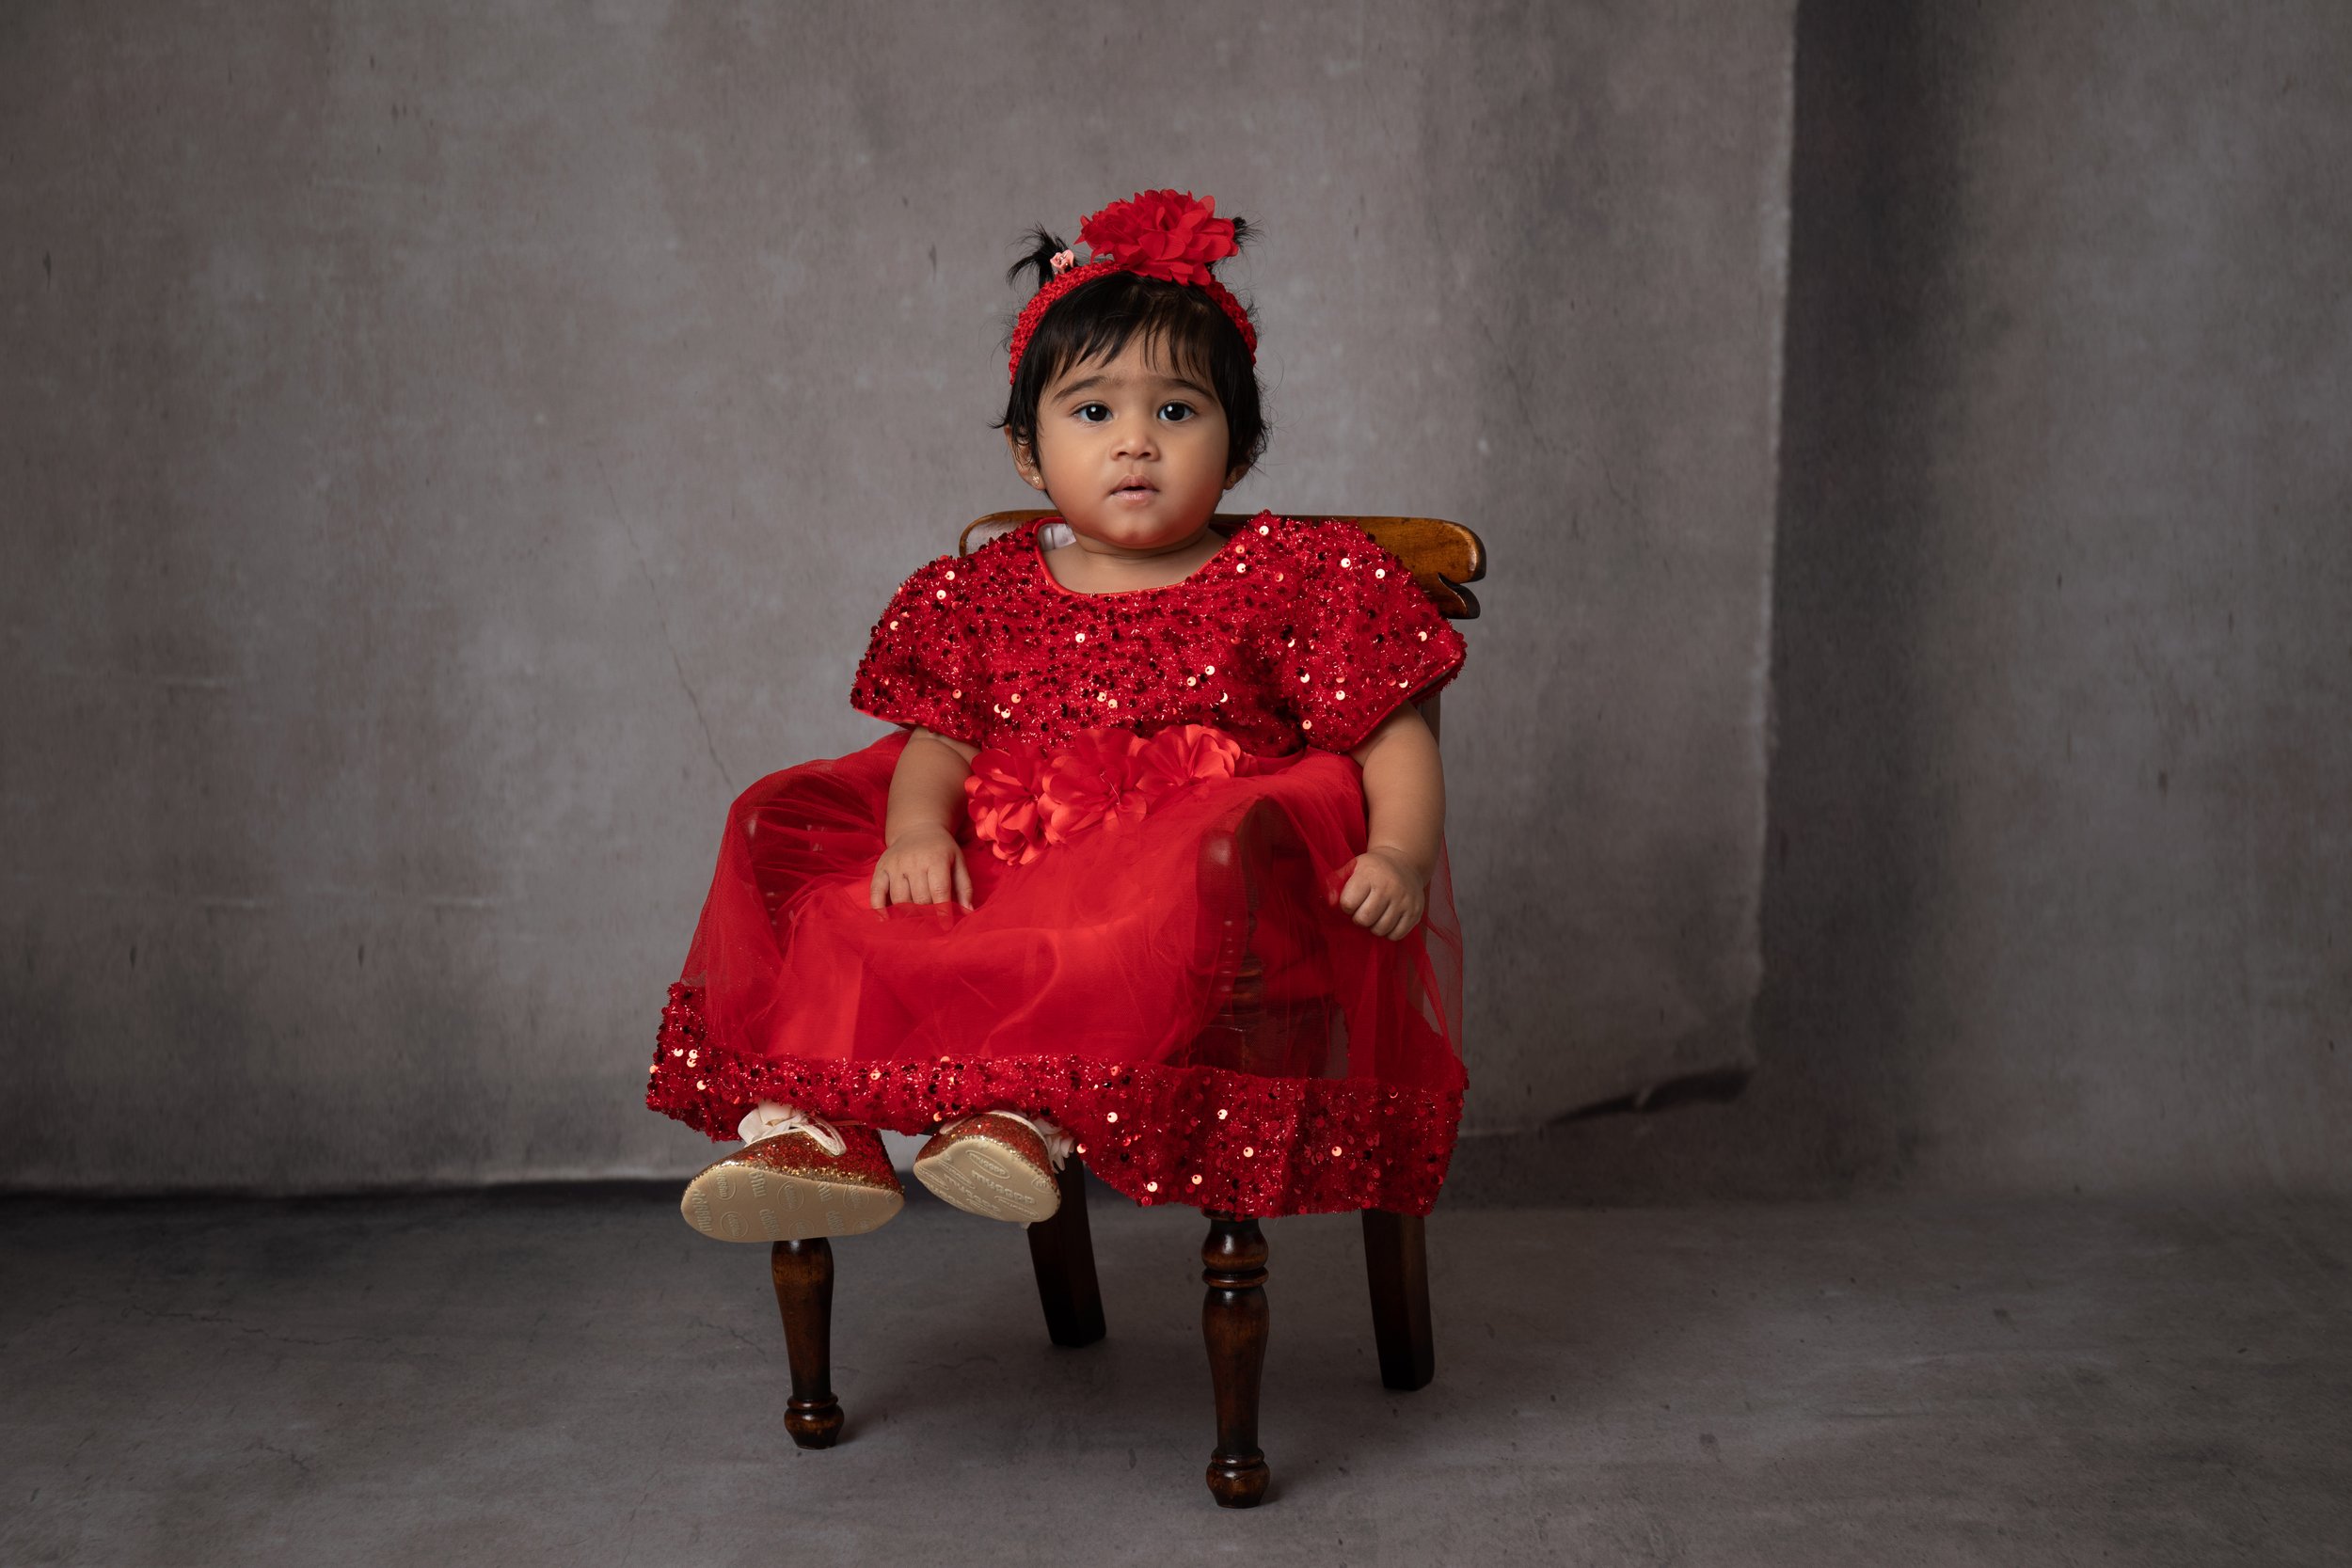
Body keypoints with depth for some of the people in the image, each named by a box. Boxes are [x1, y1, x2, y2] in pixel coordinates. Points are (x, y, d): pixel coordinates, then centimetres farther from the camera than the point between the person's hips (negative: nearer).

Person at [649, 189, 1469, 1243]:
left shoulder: (1292, 577, 9)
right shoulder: (986, 593, 18)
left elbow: (1394, 739, 6)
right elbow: (938, 739, 13)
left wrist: (1397, 855, -13)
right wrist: (918, 828, -10)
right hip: (996, 871, 3)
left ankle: (1032, 1112, -49)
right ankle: (807, 1123, -33)